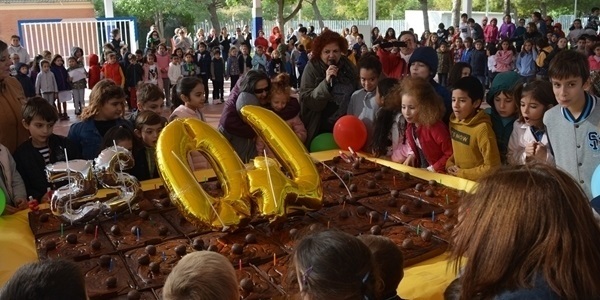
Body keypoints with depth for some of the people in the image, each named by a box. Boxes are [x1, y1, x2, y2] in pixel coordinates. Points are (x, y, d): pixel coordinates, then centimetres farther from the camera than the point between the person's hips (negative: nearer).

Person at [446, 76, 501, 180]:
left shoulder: (482, 128, -16)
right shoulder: (454, 120, 4)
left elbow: (492, 167, -14)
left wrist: (462, 173, -10)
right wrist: (449, 164, 0)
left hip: (477, 182, -5)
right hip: (456, 178, 5)